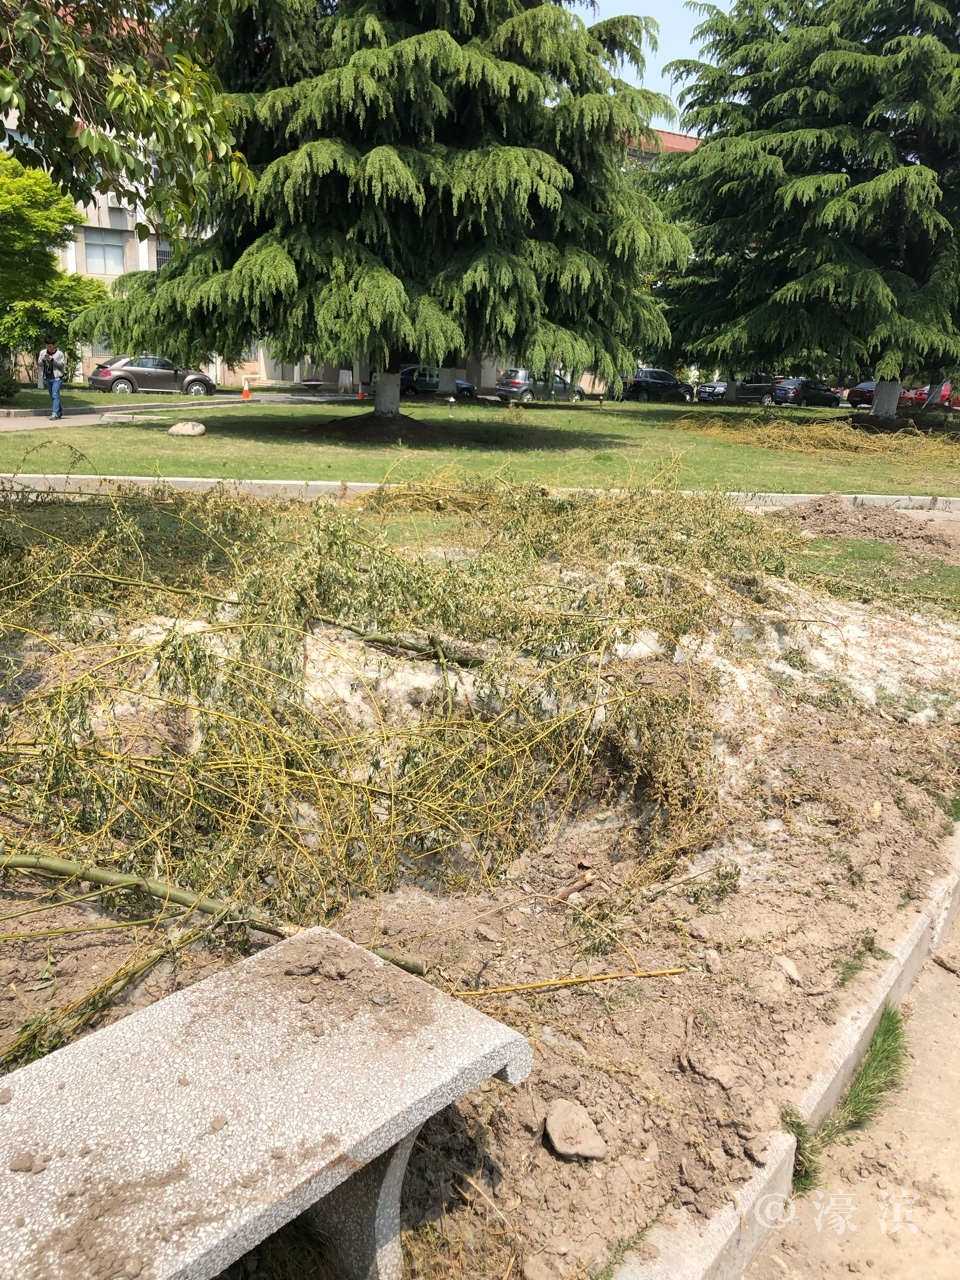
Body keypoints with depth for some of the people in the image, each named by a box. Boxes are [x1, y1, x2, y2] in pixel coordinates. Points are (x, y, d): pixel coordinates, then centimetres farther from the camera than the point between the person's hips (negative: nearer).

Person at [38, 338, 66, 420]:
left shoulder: (59, 354, -2)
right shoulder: (42, 353, 11)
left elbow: (62, 364, -7)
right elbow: (39, 363, 12)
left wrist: (53, 360, -18)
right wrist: (43, 360, -9)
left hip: (56, 377, -6)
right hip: (47, 378, 6)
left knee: (55, 395, -14)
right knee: (52, 396, 13)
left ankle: (54, 414, -19)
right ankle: (59, 412, 26)